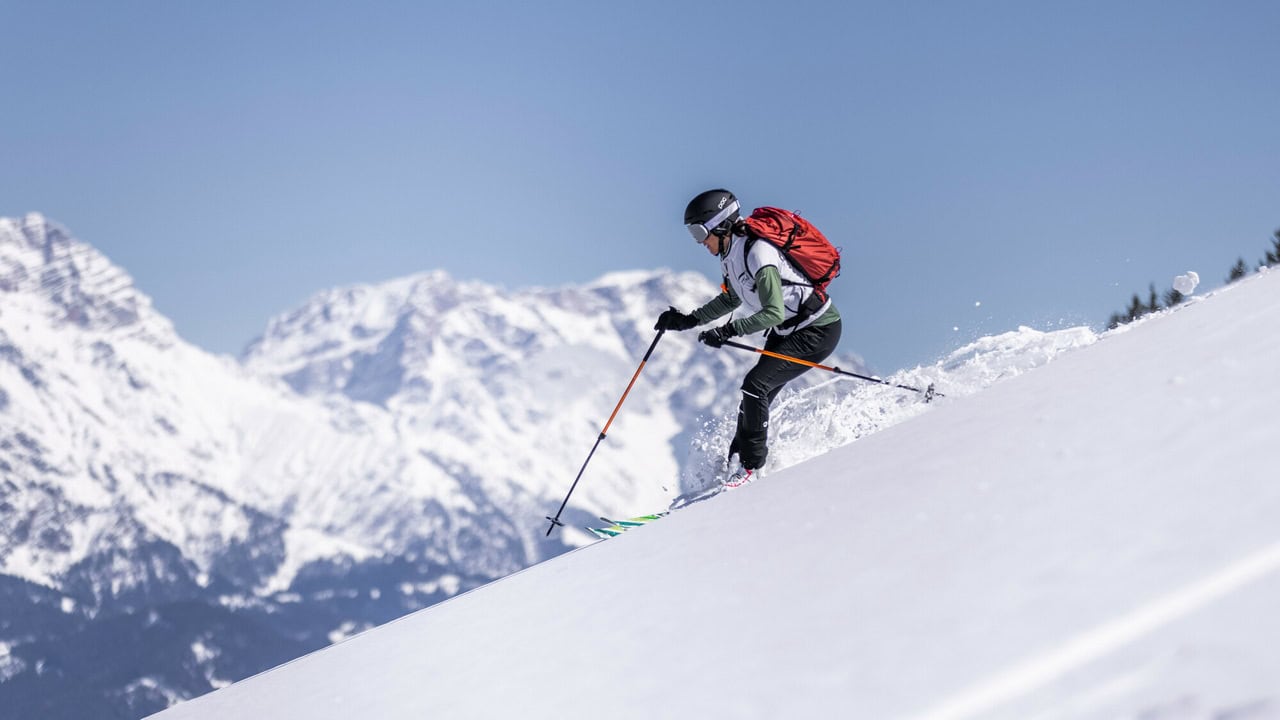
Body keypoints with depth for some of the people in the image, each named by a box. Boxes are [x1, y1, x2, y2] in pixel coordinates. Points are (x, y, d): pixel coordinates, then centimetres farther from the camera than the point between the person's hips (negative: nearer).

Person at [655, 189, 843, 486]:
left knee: (756, 385, -18)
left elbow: (774, 313, -33)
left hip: (818, 330, -9)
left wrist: (729, 330, -36)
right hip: (785, 330, 9)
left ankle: (750, 466, -7)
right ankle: (738, 463, 12)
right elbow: (731, 299, 19)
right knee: (758, 394, 3)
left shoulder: (757, 252, -28)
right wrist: (689, 320, 11)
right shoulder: (731, 254, 1)